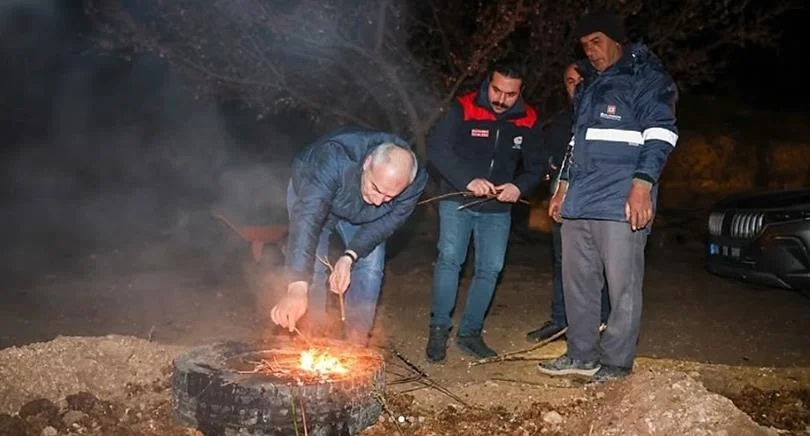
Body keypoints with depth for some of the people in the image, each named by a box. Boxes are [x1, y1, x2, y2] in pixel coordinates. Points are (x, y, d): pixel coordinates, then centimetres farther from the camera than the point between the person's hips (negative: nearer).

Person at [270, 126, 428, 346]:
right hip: (310, 194, -3)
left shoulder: (415, 181, -33)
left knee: (371, 264, -7)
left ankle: (358, 338, 8)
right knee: (311, 264, -14)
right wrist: (298, 287, -60)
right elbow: (308, 217, -52)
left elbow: (386, 222, -20)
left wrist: (350, 257, -35)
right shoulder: (335, 158, -46)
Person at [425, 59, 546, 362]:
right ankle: (439, 329, -5)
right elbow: (437, 148, -19)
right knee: (450, 258, -16)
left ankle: (470, 333, 13)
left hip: (498, 208, 4)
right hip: (457, 201, -3)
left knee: (490, 268, 1)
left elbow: (536, 166, 4)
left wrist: (519, 186, -19)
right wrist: (468, 180, -32)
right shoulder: (464, 109, -13)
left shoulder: (527, 120, -3)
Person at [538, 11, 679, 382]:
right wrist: (563, 186, 26)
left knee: (622, 286, -3)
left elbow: (661, 132, -10)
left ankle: (616, 362, 8)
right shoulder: (588, 86, 24)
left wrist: (642, 185, -20)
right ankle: (582, 355, 22)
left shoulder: (645, 77, -1)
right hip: (579, 202, 8)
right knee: (577, 281, 11)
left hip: (622, 203, -8)